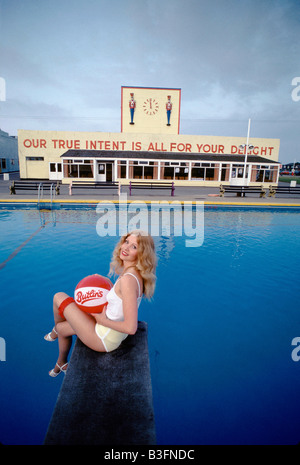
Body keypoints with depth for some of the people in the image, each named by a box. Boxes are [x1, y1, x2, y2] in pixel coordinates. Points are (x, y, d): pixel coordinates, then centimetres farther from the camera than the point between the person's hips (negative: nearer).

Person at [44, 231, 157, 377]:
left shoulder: (128, 279, -32)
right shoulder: (135, 273, -4)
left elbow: (131, 328, -34)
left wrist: (103, 320, -19)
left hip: (105, 339, -8)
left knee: (59, 297, 4)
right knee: (62, 328, 28)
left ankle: (55, 330, 37)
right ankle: (62, 364, 56)